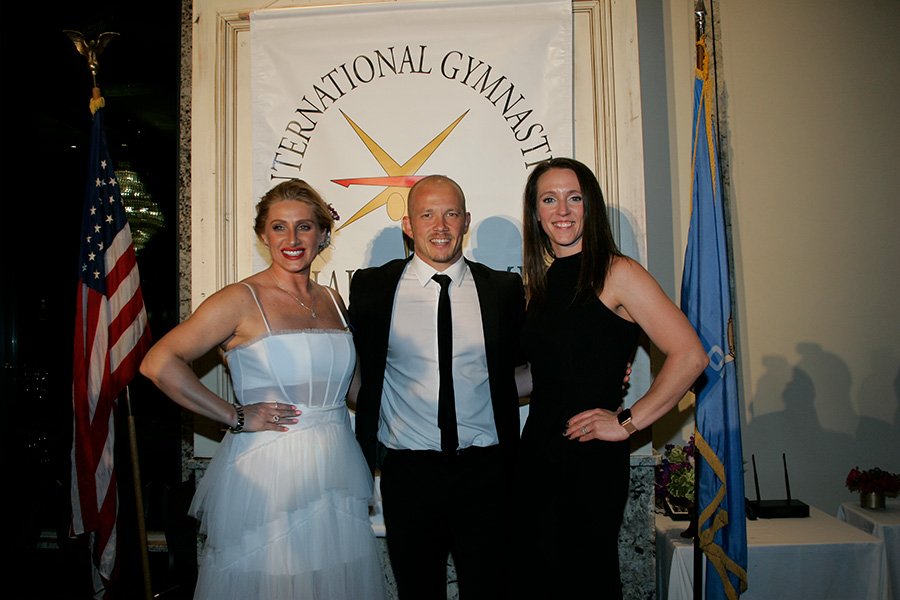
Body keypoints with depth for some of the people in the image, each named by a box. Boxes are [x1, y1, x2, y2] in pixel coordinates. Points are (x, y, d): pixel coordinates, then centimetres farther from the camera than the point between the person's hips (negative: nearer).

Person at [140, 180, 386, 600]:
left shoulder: (333, 302, 9)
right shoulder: (242, 300, -8)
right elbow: (158, 363, -16)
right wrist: (235, 418, -14)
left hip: (335, 475, 5)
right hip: (265, 474, -5)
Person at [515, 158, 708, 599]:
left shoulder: (617, 273, -10)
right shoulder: (541, 282, 10)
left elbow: (690, 356, -16)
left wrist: (627, 423, -13)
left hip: (593, 460, -6)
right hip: (536, 452, 6)